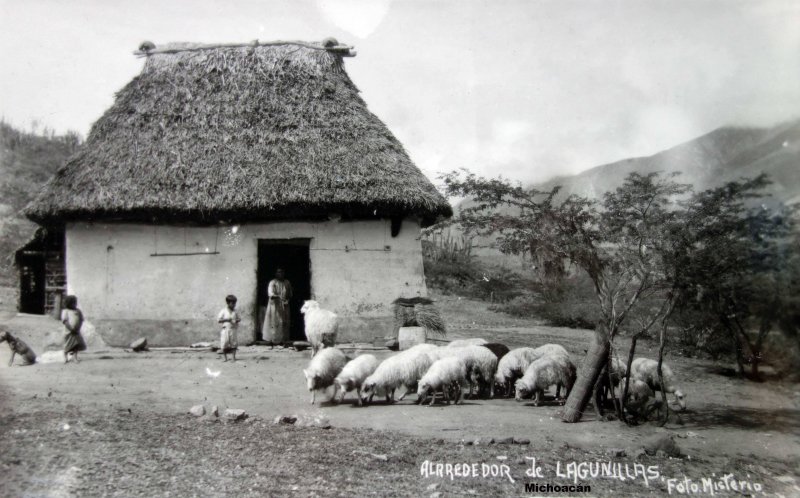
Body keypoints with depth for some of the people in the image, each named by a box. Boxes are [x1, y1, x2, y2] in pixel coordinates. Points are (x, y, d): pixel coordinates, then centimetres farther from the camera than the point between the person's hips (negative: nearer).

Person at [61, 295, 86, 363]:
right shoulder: (65, 311, -2)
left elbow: (81, 320, 9)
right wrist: (71, 329, -17)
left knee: (76, 346, 3)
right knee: (67, 346, 5)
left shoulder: (78, 311, 11)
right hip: (69, 332, -4)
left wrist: (78, 328, -5)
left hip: (76, 332, 4)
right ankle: (65, 358, 16)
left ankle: (75, 358, 9)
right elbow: (64, 321, -12)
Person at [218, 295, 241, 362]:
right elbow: (218, 320, -6)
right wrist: (226, 320, -17)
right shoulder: (224, 311, -3)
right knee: (224, 344, 0)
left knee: (234, 344, 1)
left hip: (233, 330, 3)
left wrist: (237, 320, -6)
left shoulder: (235, 311, 7)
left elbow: (239, 318, 17)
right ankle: (225, 358, 11)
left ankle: (234, 357, 8)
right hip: (226, 330, -3)